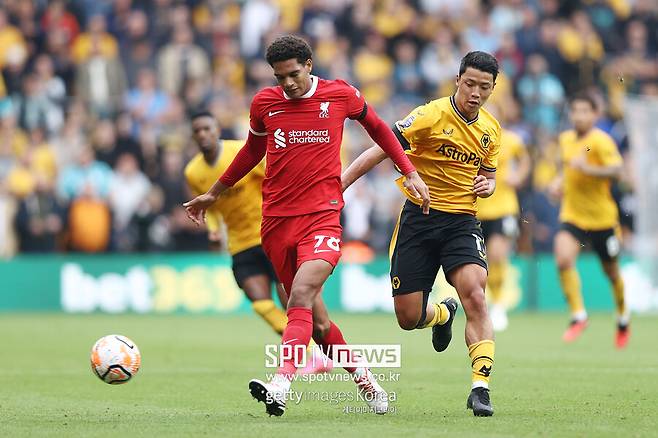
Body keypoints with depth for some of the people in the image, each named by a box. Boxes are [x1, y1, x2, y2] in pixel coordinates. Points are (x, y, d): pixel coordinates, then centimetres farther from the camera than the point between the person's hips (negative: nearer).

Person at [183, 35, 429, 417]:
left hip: (322, 216, -3)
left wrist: (411, 173, 14)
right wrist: (214, 193, 30)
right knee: (317, 320, 7)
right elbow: (253, 151, 24)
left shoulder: (341, 95, 0)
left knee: (302, 295, -27)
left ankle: (280, 386, -39)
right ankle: (364, 381, 27)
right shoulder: (264, 103, 6)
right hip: (277, 220, 3)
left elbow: (377, 127, 19)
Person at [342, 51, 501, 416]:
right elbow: (382, 149, -15)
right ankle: (443, 314, 37)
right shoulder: (433, 115, -11)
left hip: (462, 221, 3)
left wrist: (487, 185, -1)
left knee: (475, 296, -23)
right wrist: (340, 184, -23)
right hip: (419, 218, -2)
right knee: (407, 317, -1)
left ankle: (480, 387, -20)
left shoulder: (491, 129, 8)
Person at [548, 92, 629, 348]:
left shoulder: (601, 141, -15)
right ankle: (578, 315, -13)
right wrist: (560, 182, 7)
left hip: (602, 217, -4)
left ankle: (623, 318, 37)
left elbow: (616, 169, -27)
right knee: (563, 259, -22)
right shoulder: (566, 139, 5)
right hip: (572, 214, 4)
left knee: (611, 270, 12)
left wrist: (587, 169, -35)